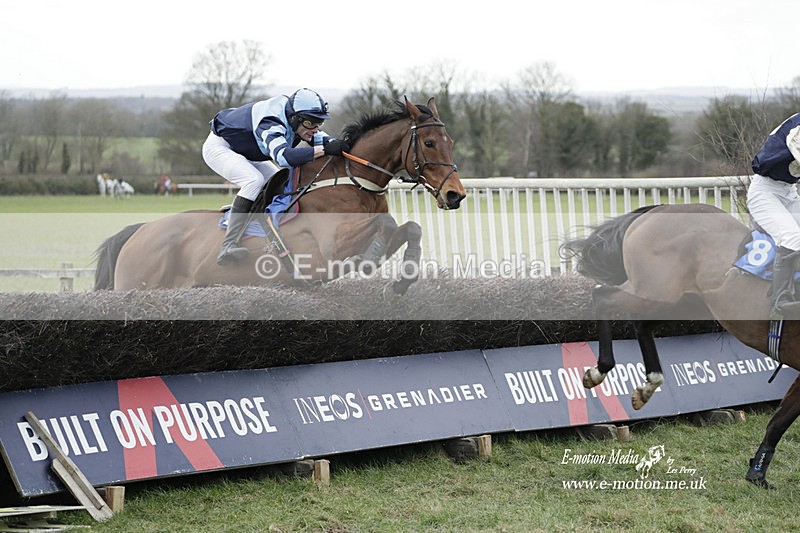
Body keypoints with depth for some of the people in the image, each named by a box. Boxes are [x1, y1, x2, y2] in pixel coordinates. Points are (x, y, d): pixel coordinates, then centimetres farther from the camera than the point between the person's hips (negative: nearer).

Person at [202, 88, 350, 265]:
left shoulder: (297, 119, -14)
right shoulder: (271, 123, -40)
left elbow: (319, 138, -6)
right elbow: (283, 156, -56)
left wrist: (334, 143, -30)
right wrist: (325, 149, -60)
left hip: (244, 153, 10)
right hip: (219, 147, -10)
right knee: (254, 180, -31)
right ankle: (227, 247, -34)